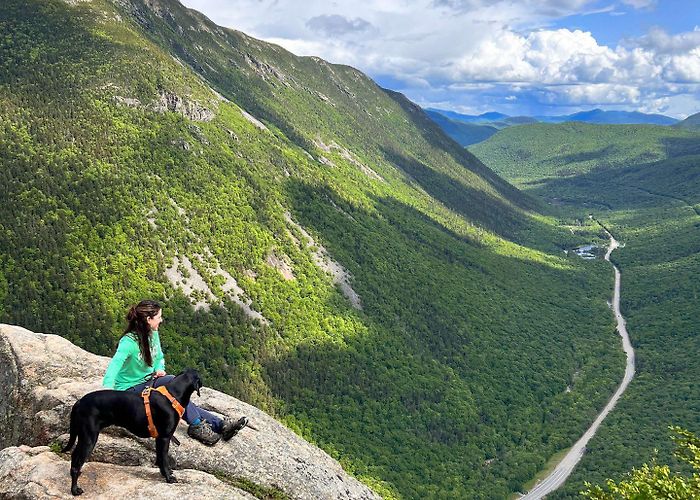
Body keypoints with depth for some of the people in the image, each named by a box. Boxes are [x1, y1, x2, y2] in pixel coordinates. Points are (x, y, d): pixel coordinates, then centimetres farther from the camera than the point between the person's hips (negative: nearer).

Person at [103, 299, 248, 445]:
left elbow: (159, 357, 18)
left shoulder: (153, 334, 2)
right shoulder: (129, 341, -22)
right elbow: (115, 365, -36)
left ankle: (220, 424, -27)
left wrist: (159, 369, -5)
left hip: (148, 381, 7)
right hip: (129, 389, -7)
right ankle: (196, 426, -29)